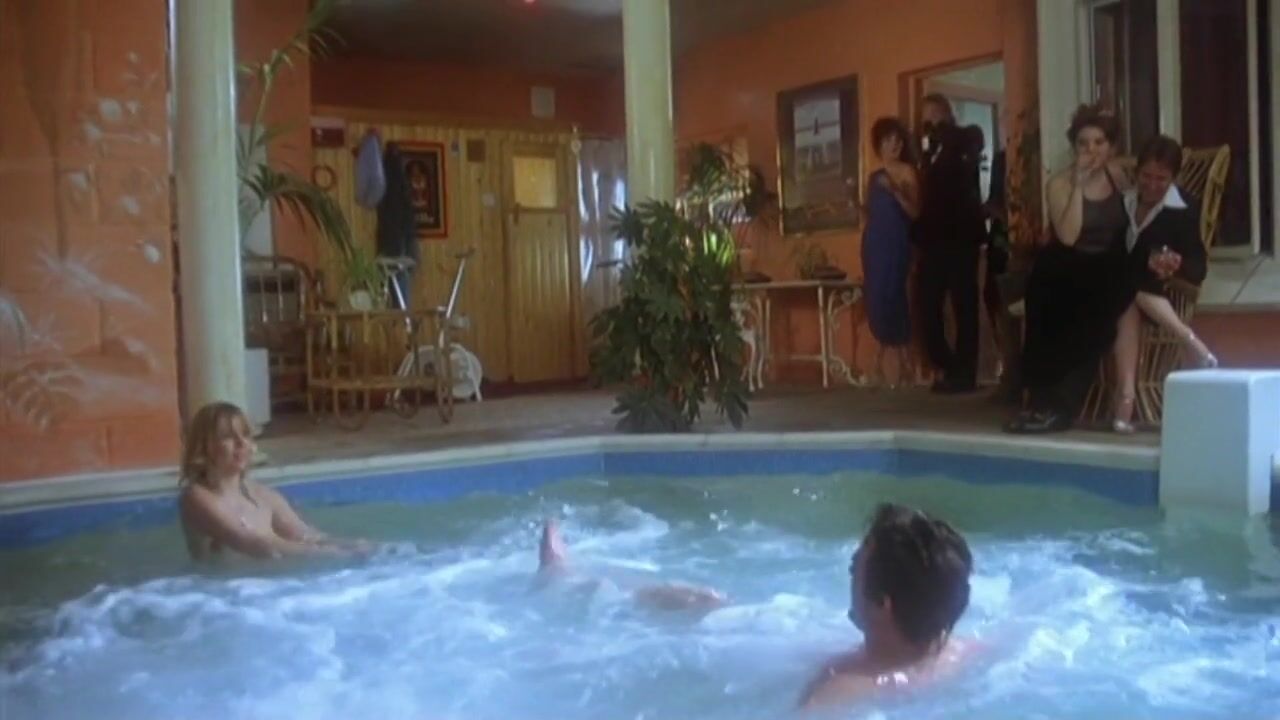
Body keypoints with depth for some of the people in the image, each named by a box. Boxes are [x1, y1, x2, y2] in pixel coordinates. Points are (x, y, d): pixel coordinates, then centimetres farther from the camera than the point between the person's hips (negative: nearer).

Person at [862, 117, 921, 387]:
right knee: (877, 297, 2)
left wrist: (894, 190, -21)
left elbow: (915, 212, -10)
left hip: (895, 242, -6)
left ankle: (900, 355, 0)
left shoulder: (907, 171, -1)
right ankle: (886, 354, 10)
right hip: (874, 243, 6)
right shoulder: (875, 175, 16)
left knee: (891, 295, -11)